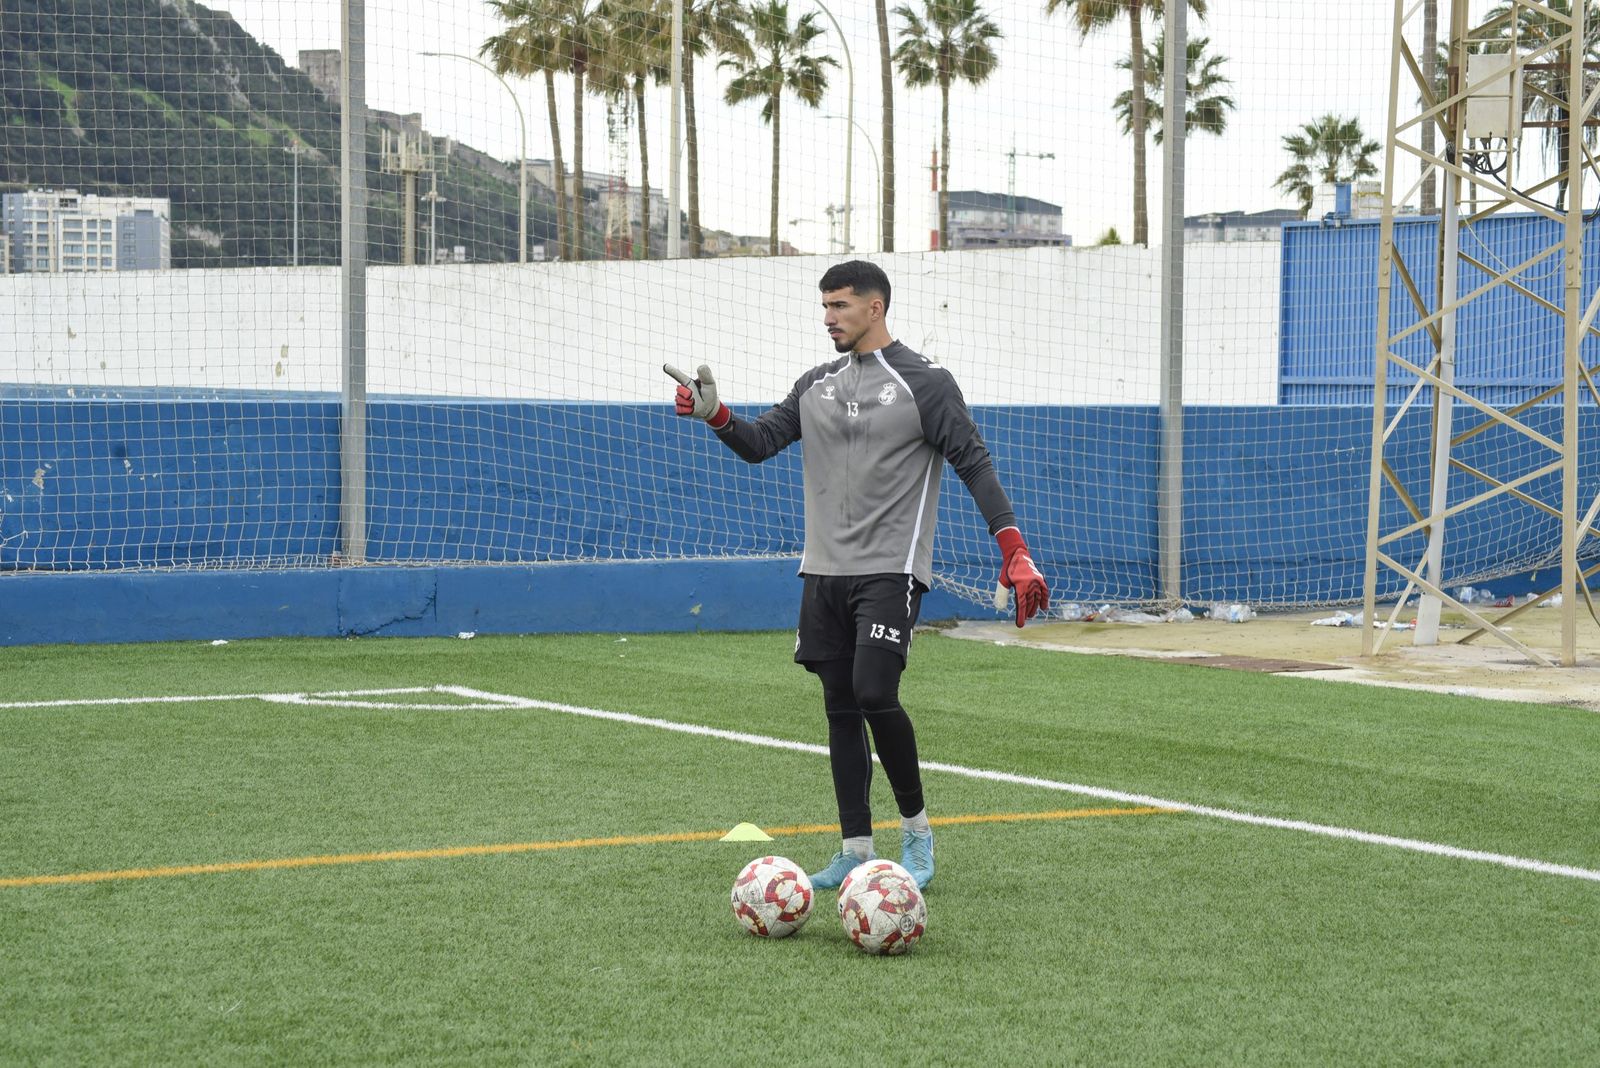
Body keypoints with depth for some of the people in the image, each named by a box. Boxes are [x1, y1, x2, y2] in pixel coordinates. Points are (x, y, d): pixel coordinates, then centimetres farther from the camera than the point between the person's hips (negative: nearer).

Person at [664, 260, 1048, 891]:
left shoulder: (925, 383, -5)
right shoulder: (817, 385, 14)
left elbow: (974, 464, -8)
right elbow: (760, 443, 11)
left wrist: (1015, 552, -16)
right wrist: (716, 416, -10)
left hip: (890, 572, -6)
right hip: (824, 572, 6)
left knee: (874, 694, -19)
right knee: (841, 710, 6)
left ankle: (916, 827, -1)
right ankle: (855, 851, 12)